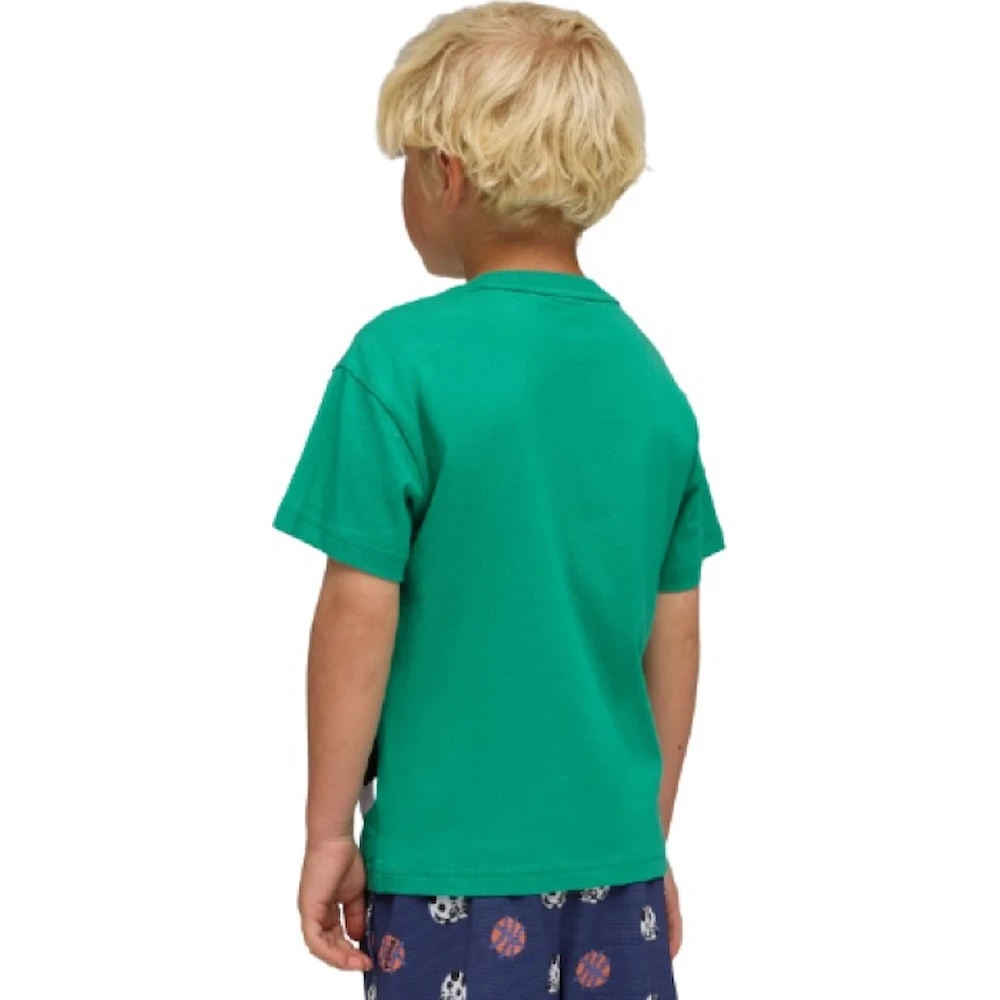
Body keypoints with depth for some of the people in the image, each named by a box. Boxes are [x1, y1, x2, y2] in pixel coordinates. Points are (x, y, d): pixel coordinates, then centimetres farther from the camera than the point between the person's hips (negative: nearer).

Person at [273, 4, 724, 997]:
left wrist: (327, 830, 0)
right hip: (613, 855, 4)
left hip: (452, 857, -4)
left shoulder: (399, 364, -12)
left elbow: (359, 617, -11)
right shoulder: (648, 372, 3)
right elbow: (675, 634, 8)